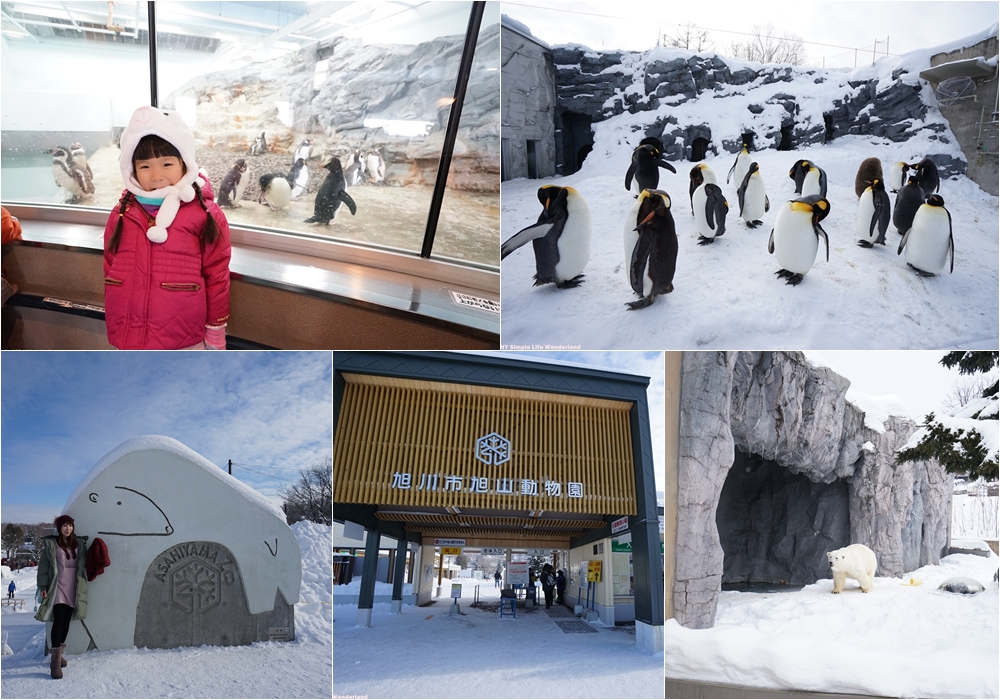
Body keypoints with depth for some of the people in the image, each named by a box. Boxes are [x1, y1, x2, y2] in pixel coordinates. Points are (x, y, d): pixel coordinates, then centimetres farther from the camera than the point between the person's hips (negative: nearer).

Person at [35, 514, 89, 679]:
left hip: (73, 588, 4)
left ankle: (59, 653, 23)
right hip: (58, 587, -4)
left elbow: (84, 565, 15)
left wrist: (83, 583, 8)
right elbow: (43, 565, -1)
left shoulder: (79, 544, 10)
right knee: (59, 620, -13)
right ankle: (55, 661, -14)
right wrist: (43, 586, -7)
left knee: (66, 621, 9)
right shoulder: (51, 544, 0)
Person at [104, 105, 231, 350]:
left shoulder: (205, 214, -7)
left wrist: (216, 332, 0)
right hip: (131, 339, 4)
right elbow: (110, 269, 14)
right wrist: (113, 325, 16)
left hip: (183, 341, -4)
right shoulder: (122, 214, 4)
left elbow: (217, 276, -3)